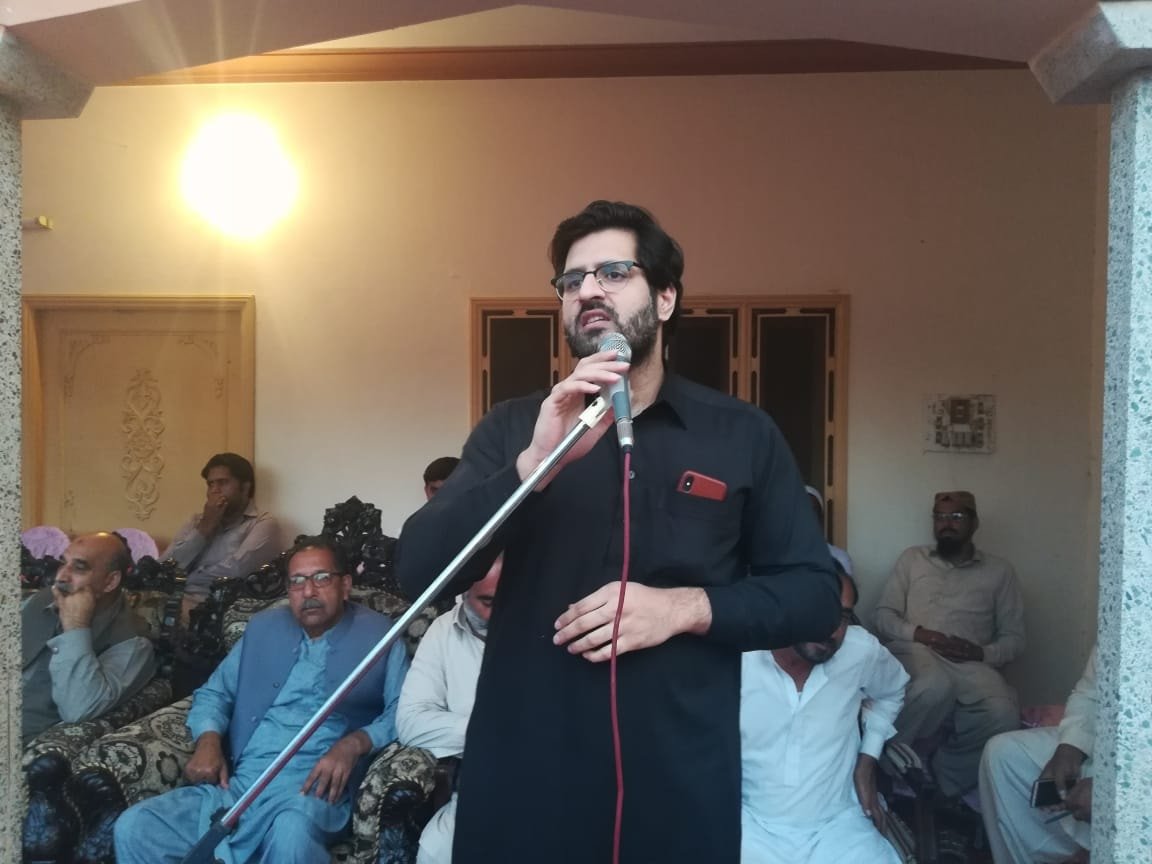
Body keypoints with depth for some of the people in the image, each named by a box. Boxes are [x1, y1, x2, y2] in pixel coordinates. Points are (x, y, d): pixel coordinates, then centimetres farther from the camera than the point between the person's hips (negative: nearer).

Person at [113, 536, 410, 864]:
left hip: (308, 786, -5)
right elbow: (215, 691, 21)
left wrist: (354, 743, -18)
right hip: (235, 781, 5)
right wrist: (208, 741, 0)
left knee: (291, 837, -39)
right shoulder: (263, 627, 20)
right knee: (133, 828, -15)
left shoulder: (378, 635, 5)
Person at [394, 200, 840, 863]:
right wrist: (536, 463, -21)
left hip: (679, 775, 0)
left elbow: (815, 594, 3)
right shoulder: (512, 429, 2)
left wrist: (688, 607, -14)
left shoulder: (744, 435, 2)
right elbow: (418, 573, -7)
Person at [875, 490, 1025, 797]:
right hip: (914, 651, -1)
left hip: (971, 662, 1)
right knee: (936, 686, -38)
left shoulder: (999, 570, 17)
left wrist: (982, 653, -9)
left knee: (1003, 715, -32)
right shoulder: (912, 558, 18)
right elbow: (884, 615, 11)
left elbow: (1014, 636, 13)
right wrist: (918, 633, -9)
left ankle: (940, 785, -12)